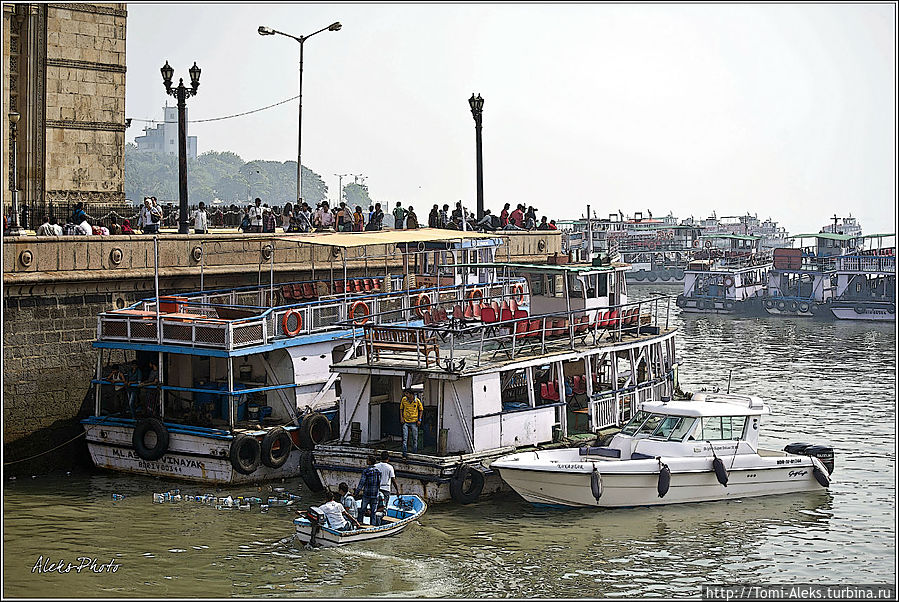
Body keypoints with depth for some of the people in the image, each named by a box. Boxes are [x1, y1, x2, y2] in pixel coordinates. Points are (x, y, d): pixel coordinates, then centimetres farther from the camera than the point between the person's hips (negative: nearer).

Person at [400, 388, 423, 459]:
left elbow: (421, 410, 7)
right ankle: (405, 454, -3)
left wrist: (419, 420, 0)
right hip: (405, 422, 1)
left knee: (415, 439, 5)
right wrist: (401, 417, -1)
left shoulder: (417, 401, -6)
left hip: (414, 422, -1)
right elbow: (401, 408, 11)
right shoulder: (403, 399, -3)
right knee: (405, 439, -6)